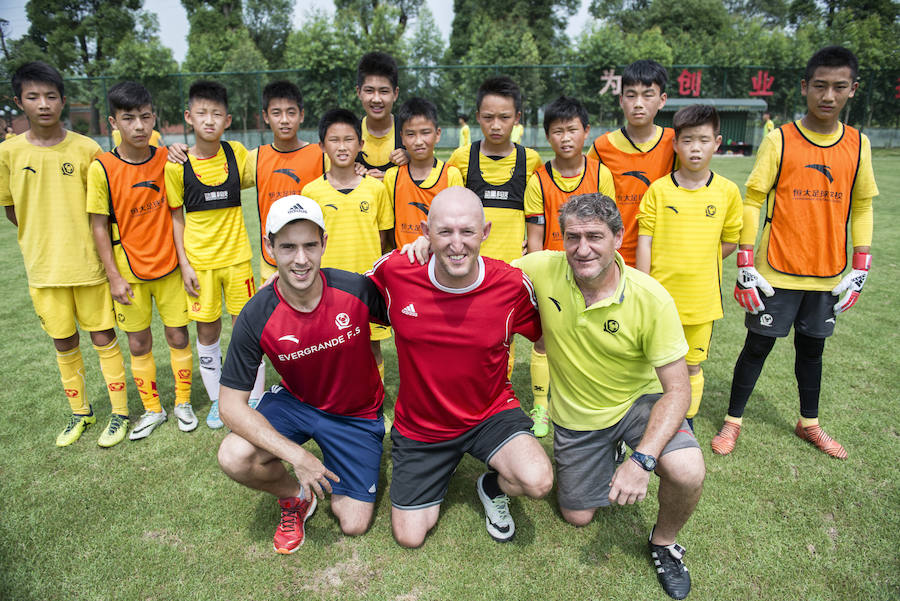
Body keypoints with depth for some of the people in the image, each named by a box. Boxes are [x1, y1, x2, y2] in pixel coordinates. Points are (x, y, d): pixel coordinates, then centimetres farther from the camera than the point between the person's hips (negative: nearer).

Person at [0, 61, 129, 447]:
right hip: (43, 267, 2)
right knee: (63, 344, 13)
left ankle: (120, 412, 19)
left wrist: (80, 239, -4)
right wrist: (44, 238, 3)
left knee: (103, 337, 5)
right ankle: (80, 412, 31)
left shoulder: (86, 148, -5)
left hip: (88, 262, -2)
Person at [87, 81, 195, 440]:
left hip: (168, 266, 1)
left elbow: (175, 214, 2)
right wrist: (114, 276, -8)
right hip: (129, 272, -1)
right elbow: (99, 226, -6)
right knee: (138, 344, 10)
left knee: (178, 336, 7)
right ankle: (152, 410, 28)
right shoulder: (102, 168, -10)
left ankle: (183, 403, 26)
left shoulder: (166, 160, -5)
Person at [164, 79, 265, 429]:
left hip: (236, 256, 1)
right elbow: (176, 216, 1)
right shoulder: (177, 165, -5)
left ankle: (256, 398, 21)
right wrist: (184, 264, -3)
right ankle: (217, 400, 27)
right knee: (207, 332, 8)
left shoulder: (237, 153, -2)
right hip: (199, 261, 0)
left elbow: (252, 181, 16)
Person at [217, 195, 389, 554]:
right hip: (295, 402, 1)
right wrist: (296, 455, -28)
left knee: (354, 525, -1)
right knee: (234, 458, -27)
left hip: (357, 413, 0)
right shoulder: (256, 318, -22)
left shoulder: (356, 289, -24)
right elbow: (231, 403, -19)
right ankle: (296, 496, 7)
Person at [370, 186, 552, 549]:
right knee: (409, 537, 9)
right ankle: (443, 467, 39)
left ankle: (492, 485, 10)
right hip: (418, 424, 1)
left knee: (538, 482, -28)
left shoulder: (514, 285, -19)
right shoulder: (394, 271, -19)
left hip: (490, 415, -1)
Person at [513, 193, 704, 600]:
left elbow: (677, 388, -22)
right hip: (576, 415, 2)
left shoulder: (651, 299, -26)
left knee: (687, 473, -29)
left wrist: (642, 459, -34)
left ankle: (664, 543, 6)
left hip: (640, 402, -2)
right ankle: (604, 461, 46)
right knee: (577, 516, 13)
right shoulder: (543, 270, -21)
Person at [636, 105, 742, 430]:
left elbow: (730, 241, 9)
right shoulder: (658, 190, -4)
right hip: (659, 295, -1)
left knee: (692, 365, 14)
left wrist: (696, 264, 0)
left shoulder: (727, 191, 0)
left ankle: (687, 424, 33)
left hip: (701, 299, 1)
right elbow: (644, 243, -4)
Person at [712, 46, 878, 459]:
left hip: (828, 274, 4)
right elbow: (752, 203, -7)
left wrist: (860, 270, 5)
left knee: (812, 347, 15)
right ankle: (733, 421, 20)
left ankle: (809, 423, 34)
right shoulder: (779, 140, -7)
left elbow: (862, 208, 10)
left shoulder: (858, 144, 5)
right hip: (778, 270, -3)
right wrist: (745, 266, -11)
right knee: (758, 346, 4)